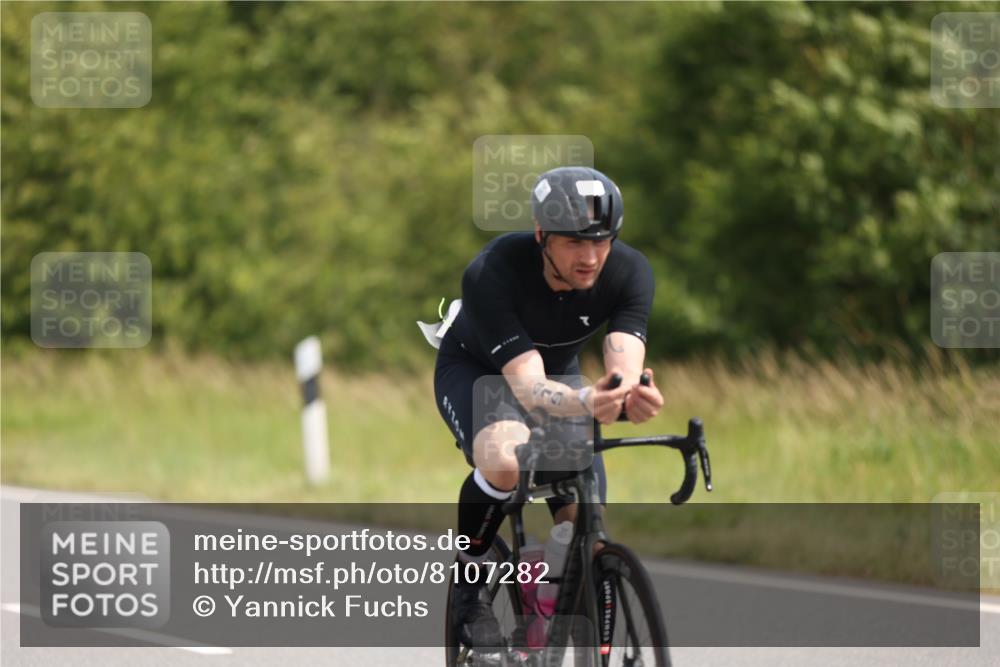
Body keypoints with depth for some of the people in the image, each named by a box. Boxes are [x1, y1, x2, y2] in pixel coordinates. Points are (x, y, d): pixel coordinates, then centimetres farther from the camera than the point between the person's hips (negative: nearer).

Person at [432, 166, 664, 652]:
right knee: (507, 461, -38)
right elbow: (528, 385, -42)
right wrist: (585, 403, -64)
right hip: (476, 370, -4)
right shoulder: (492, 274, -36)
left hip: (560, 374, 4)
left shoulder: (629, 273, -26)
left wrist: (634, 398, -61)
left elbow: (624, 370, -36)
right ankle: (467, 580, -12)